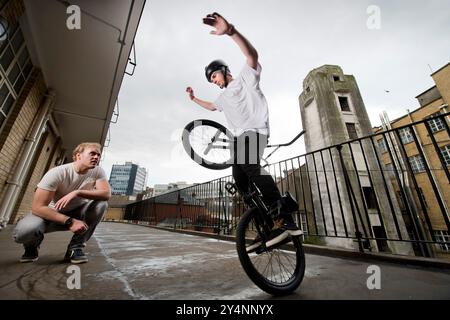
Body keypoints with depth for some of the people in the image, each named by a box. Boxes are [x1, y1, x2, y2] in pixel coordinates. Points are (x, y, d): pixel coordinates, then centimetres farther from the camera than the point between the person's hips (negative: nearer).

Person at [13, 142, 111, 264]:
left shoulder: (98, 171, -17)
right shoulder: (57, 173, -25)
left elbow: (107, 193, -29)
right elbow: (37, 207, -26)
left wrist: (77, 192, -40)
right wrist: (70, 221, -35)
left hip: (77, 212, 2)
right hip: (52, 213, -1)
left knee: (101, 203, -27)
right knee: (24, 231, -32)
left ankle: (75, 247, -11)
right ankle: (32, 245, 9)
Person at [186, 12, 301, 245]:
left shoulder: (245, 77, 9)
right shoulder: (224, 96, 31)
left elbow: (252, 54, -12)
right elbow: (211, 107, 49)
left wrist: (230, 30, -26)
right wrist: (194, 98, 45)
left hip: (255, 131, -8)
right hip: (241, 137, 9)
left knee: (248, 164, -35)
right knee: (240, 180, -1)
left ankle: (283, 218, -32)